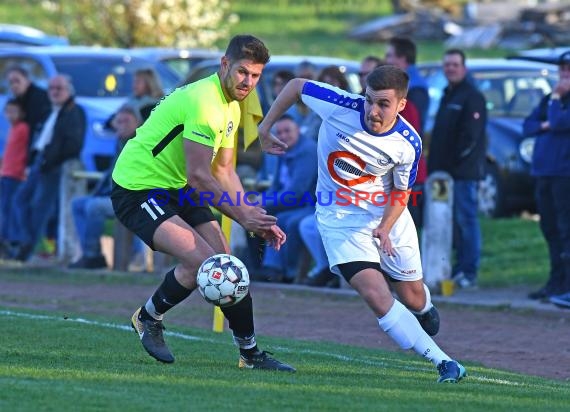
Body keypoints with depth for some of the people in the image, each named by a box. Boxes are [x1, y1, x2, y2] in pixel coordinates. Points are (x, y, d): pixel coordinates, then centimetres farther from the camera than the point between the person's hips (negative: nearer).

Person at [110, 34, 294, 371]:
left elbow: (223, 172, 15)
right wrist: (243, 216, -22)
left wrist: (256, 219, 5)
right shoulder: (203, 102, -24)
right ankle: (148, 319, 4)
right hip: (137, 189, -10)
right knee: (202, 261, -22)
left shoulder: (232, 107, 9)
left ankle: (250, 353, 13)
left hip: (177, 189, 10)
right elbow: (198, 176, -25)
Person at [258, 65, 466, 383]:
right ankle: (444, 363, -17)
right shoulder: (340, 106, -24)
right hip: (341, 217, -1)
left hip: (387, 215, 1)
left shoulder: (408, 144, -19)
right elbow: (297, 86, -7)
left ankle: (425, 309, 53)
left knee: (413, 296, 12)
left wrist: (386, 228, -23)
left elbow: (400, 192, -5)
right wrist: (265, 128, -2)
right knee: (377, 295, -20)